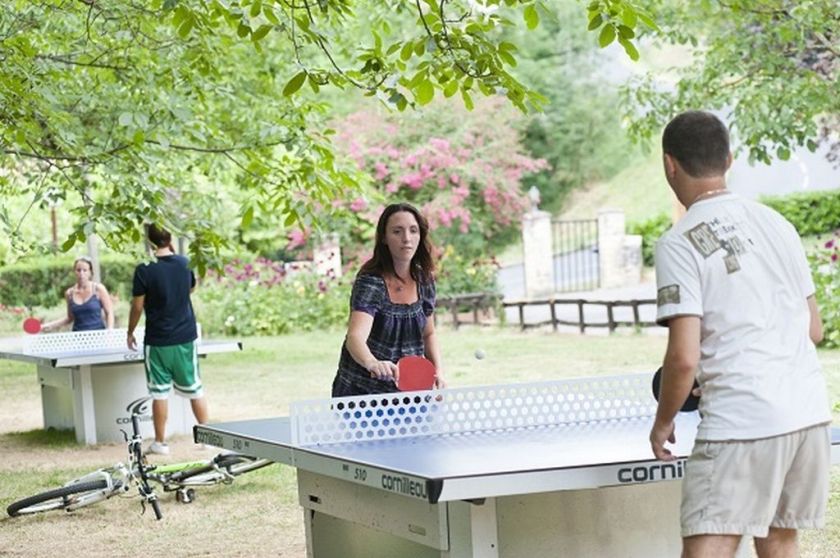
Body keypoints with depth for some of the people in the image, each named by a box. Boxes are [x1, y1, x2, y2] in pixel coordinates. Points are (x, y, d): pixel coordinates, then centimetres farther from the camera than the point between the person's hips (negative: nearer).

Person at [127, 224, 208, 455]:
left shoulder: (144, 270, -13)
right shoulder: (185, 264, -1)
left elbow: (137, 307, -8)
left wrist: (130, 332, 7)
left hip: (157, 340, -3)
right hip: (186, 337, 3)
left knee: (159, 392, 4)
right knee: (194, 389, 12)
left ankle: (160, 442, 9)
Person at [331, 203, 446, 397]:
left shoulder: (424, 280, 0)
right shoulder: (370, 282, -18)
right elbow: (355, 337, -34)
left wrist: (438, 371, -1)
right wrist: (373, 363, -54)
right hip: (361, 391, -5)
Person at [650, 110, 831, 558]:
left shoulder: (679, 244, -8)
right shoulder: (776, 224, 12)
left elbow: (685, 357, -14)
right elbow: (814, 330, 17)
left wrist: (663, 421, 2)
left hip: (742, 421, -7)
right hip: (811, 413, 7)